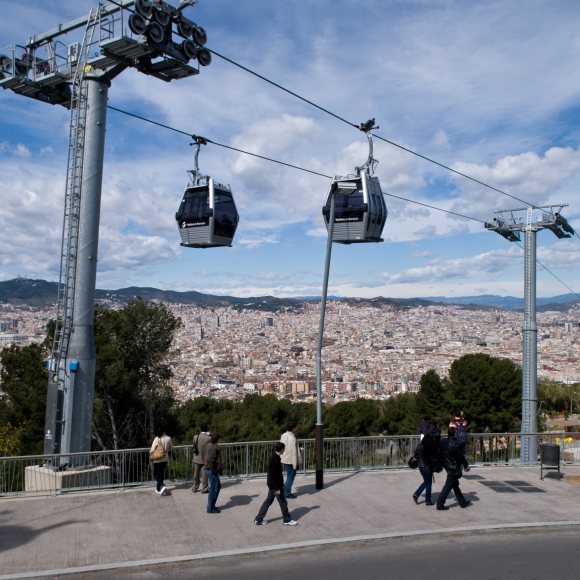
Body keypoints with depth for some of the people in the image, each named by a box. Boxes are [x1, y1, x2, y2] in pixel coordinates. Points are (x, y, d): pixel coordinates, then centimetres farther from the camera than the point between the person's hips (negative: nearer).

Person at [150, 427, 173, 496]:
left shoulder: (157, 439, -19)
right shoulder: (168, 438, -5)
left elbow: (152, 450, -18)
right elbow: (171, 447, 8)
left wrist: (150, 452, 3)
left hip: (157, 459, -5)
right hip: (165, 459, 5)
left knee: (156, 475, 6)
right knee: (161, 474, 18)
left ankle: (162, 486, -15)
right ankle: (158, 489, 27)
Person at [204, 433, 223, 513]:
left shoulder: (209, 445, 8)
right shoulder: (214, 448, -22)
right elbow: (210, 460, -32)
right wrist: (213, 470, -19)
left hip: (209, 470, 10)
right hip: (211, 471, -10)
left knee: (218, 486, 20)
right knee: (213, 489, 2)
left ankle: (211, 506, 27)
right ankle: (210, 508, 11)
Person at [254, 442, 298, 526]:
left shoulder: (274, 457, 6)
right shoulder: (276, 460, -25)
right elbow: (274, 475, -25)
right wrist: (277, 488, -21)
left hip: (272, 485, 10)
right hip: (276, 485, -10)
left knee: (268, 501, 15)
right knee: (283, 502, 6)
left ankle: (258, 519, 20)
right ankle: (287, 520, 21)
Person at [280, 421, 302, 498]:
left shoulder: (283, 435, 5)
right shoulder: (291, 438, -23)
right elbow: (293, 452, -22)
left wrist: (298, 449, 23)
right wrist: (295, 463, -16)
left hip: (285, 460, 9)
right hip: (290, 461, -9)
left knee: (290, 476, 20)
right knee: (291, 476, 4)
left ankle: (287, 492, 27)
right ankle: (287, 493, 12)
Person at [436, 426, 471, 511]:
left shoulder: (442, 442, 2)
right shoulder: (455, 444, -21)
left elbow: (440, 453, 8)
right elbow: (460, 456, -16)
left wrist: (442, 464, 17)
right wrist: (466, 465, -1)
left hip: (446, 466, 8)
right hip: (453, 467, -8)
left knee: (455, 484, 18)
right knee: (448, 485, -1)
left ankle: (463, 502, 30)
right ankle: (440, 504, 1)